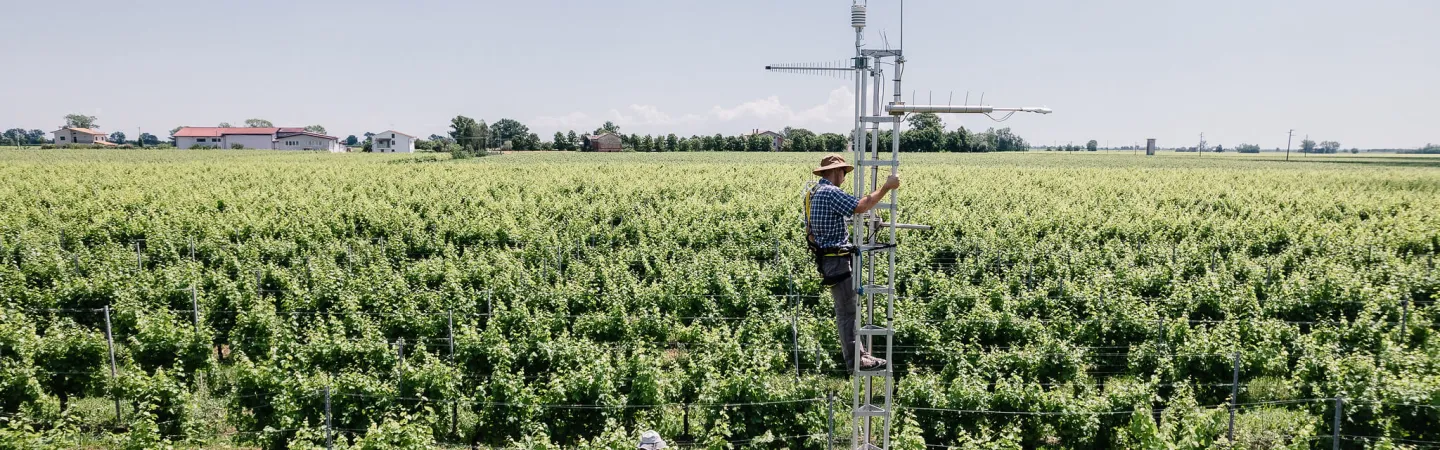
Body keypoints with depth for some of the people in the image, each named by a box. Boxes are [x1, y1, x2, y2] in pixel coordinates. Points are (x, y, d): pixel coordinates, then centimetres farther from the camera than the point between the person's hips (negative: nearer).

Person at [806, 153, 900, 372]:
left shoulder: (814, 194, 15)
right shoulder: (830, 192, -17)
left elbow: (809, 232, 22)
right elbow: (861, 206, -28)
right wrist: (886, 187, -19)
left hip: (825, 258, 11)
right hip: (835, 260, -11)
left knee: (851, 300, 17)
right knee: (847, 309, -6)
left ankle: (858, 350, 22)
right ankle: (854, 359, -2)